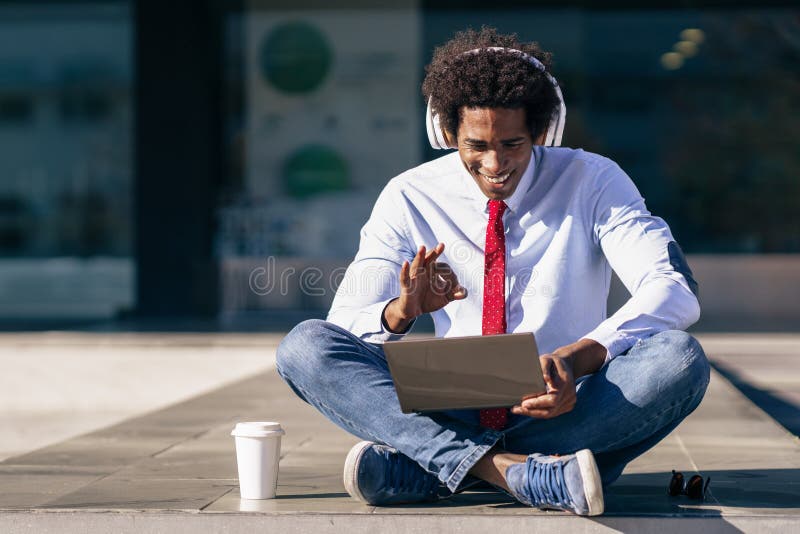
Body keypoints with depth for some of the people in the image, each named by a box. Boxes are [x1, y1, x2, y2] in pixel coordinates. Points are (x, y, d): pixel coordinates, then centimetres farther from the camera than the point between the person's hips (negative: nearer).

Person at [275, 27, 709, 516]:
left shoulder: (592, 182, -2)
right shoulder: (411, 198, 2)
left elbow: (676, 291, -14)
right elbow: (344, 325, -1)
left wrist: (579, 358, -33)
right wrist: (402, 310, -26)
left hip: (562, 410, -1)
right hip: (453, 414, 1)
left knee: (680, 359, -31)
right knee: (303, 347, -20)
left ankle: (417, 468, -32)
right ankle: (508, 469, -40)